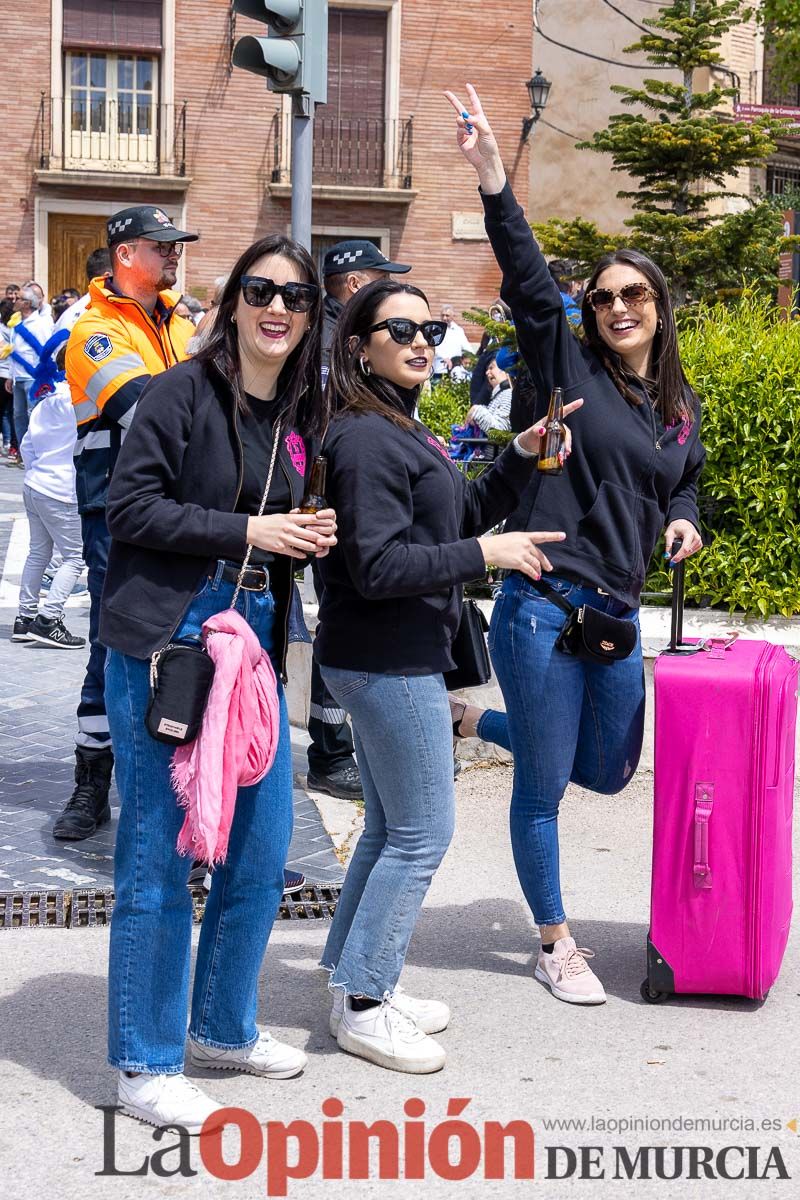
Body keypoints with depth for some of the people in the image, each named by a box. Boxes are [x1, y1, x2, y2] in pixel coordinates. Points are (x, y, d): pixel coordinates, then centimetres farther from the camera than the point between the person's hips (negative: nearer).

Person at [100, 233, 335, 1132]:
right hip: (166, 643, -7)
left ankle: (223, 1027, 31)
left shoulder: (303, 413, 12)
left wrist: (308, 539, 0)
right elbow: (129, 506, -13)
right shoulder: (185, 391, -8)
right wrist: (247, 532, -16)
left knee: (262, 849, 12)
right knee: (158, 858, 0)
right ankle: (145, 1064, 13)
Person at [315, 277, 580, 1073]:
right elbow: (378, 566, -24)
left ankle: (359, 984, 28)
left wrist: (522, 455, 7)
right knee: (422, 834, -3)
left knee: (390, 828, 18)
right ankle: (362, 1006, 7)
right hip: (387, 663, -11)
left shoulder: (399, 431, 15)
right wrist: (486, 554, -20)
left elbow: (464, 513, 20)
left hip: (390, 660, 11)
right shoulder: (365, 439, -18)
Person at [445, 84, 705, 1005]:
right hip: (544, 603, -6)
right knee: (543, 786, 3)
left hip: (618, 612, 6)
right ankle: (555, 942, 21)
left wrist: (684, 521, 4)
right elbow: (528, 281, -15)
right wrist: (492, 178, -26)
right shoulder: (569, 367, -3)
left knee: (607, 771, 17)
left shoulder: (682, 408, 12)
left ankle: (474, 722, 39)